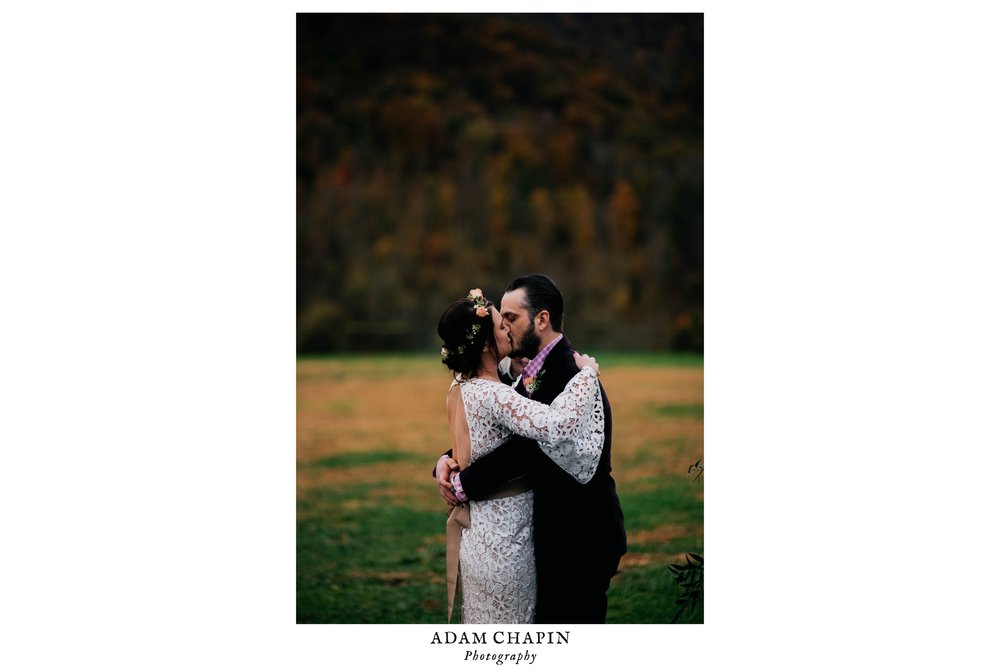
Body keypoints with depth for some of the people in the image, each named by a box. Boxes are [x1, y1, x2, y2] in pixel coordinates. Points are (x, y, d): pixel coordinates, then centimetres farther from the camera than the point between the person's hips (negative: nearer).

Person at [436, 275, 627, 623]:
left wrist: (463, 484, -20)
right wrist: (448, 460, -9)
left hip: (579, 538, -10)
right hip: (557, 533, 10)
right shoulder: (535, 375, 11)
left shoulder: (569, 375, -22)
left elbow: (529, 444, -30)